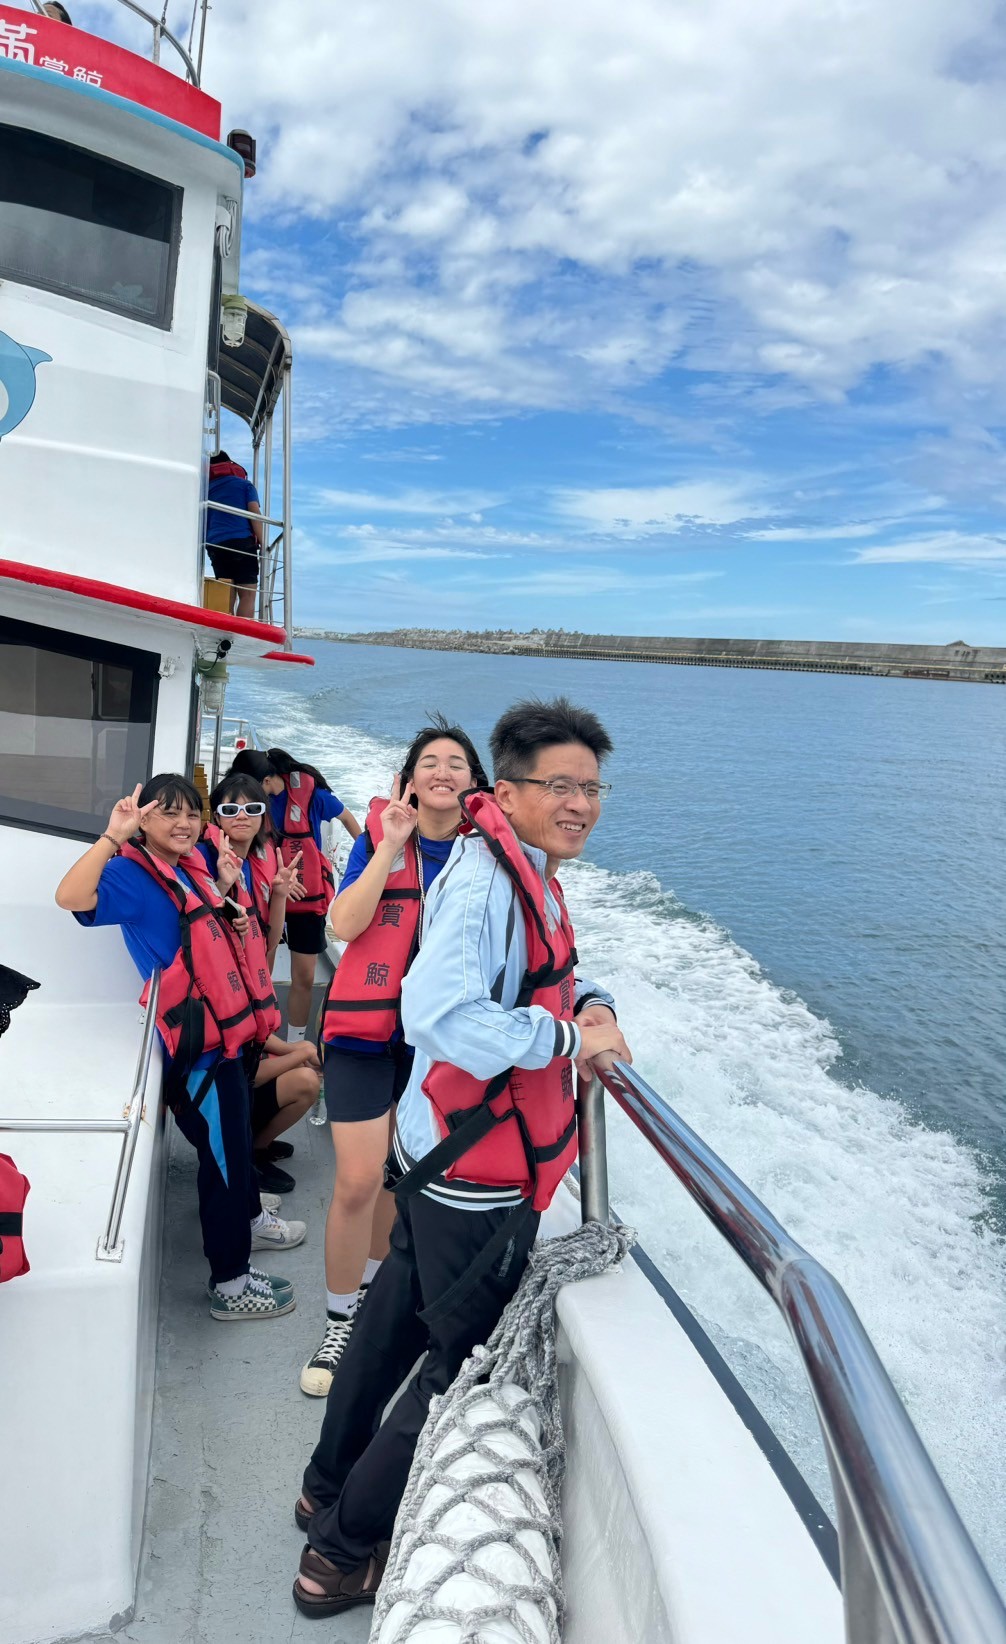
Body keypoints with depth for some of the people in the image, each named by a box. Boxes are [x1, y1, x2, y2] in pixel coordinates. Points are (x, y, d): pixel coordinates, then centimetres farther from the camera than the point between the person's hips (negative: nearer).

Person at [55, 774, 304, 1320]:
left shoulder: (188, 869, 9)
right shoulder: (133, 874, -15)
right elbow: (71, 896, -34)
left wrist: (225, 888, 3)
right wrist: (114, 835, -35)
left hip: (222, 1032, 9)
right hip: (196, 1047, -9)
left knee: (236, 1138, 27)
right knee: (222, 1156, 2)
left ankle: (249, 1220, 50)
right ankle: (230, 1284, 18)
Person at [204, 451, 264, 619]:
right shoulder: (244, 485, 11)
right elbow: (255, 514, 0)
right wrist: (263, 545, -2)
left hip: (215, 545, 4)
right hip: (242, 542, -4)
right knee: (247, 594, -9)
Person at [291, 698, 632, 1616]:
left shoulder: (528, 874, 8)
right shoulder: (486, 879, -24)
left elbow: (543, 981, 18)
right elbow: (438, 1013, -36)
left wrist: (593, 1004, -3)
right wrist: (569, 1039, -27)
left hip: (442, 1151, 10)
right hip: (477, 1170, -10)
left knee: (402, 1317, 24)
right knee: (464, 1359, 6)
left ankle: (331, 1488, 45)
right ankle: (343, 1555, 24)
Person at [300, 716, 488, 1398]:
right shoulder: (378, 839, -4)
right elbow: (344, 924, -17)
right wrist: (391, 845, -20)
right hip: (368, 1031, -2)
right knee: (358, 1182, -5)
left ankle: (367, 1285, 42)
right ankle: (341, 1322, 16)